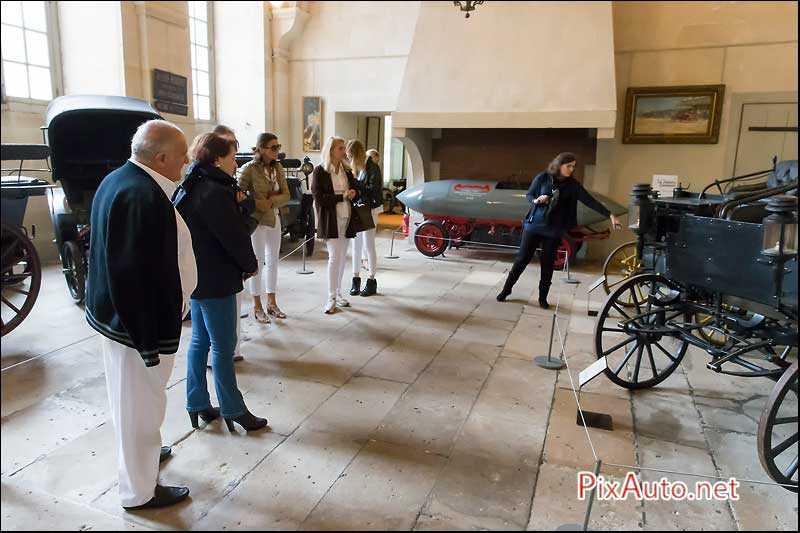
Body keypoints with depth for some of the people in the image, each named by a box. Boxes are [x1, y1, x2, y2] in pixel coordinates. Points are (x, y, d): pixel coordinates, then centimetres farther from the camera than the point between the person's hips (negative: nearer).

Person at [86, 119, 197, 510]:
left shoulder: (120, 180, 7)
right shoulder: (144, 196, -27)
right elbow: (138, 274, -29)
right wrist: (150, 339, -23)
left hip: (117, 312, 10)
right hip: (139, 320, -10)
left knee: (131, 399, 26)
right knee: (140, 403, 7)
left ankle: (140, 451, 49)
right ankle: (139, 492, 25)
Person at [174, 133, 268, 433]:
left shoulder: (192, 187, 11)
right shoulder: (214, 193, -21)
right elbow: (235, 237, -19)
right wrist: (251, 265, -4)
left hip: (197, 276, 10)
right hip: (215, 281, -10)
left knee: (200, 340, 17)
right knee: (223, 346, 1)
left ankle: (197, 403, 28)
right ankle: (233, 410, 14)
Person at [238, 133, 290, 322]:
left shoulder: (278, 167, 3)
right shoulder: (249, 169, -13)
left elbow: (286, 195, 0)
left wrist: (271, 201, -16)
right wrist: (258, 204, -17)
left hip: (275, 219, 6)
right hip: (257, 220, -5)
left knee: (273, 261, 12)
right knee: (257, 262, 4)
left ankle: (271, 302, 25)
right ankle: (257, 306, 17)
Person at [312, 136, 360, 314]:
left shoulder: (346, 170, 12)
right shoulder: (320, 171, -5)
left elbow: (355, 189, 19)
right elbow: (318, 198, -12)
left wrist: (353, 193, -5)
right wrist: (342, 197, -17)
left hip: (346, 218, 6)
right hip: (330, 219, -6)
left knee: (342, 257, 10)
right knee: (334, 256, -9)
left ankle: (338, 293, 21)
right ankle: (331, 298, -1)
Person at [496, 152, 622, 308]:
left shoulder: (572, 184, -1)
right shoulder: (542, 177, -5)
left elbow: (590, 201, -5)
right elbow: (528, 195, 3)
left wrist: (610, 215, -11)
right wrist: (536, 200, -20)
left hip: (554, 230, 2)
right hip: (534, 225, -1)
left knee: (548, 264, 6)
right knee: (522, 259, 3)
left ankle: (543, 297, 18)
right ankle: (506, 289, 17)